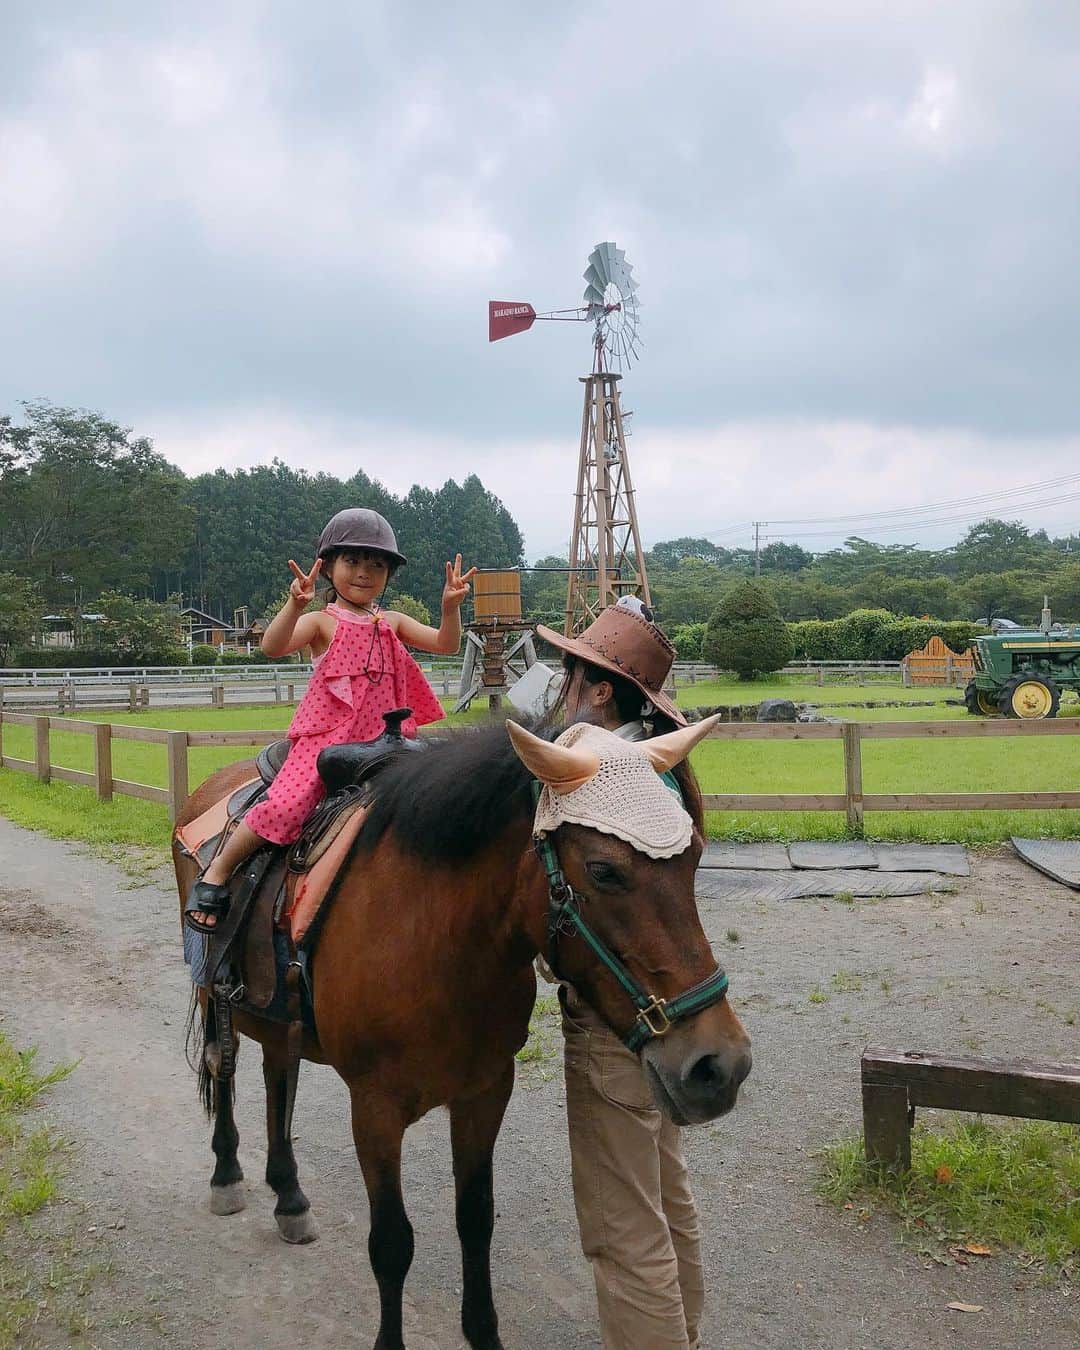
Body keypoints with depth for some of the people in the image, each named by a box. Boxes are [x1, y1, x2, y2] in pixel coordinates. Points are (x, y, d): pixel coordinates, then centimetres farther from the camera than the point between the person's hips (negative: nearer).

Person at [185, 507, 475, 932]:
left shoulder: (393, 623, 13)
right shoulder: (322, 622, -1)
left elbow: (445, 645, 3)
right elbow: (273, 647, -18)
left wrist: (450, 608, -16)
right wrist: (295, 604, -35)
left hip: (380, 741, 5)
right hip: (324, 737, -4)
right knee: (284, 806, -21)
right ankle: (216, 874, -1)